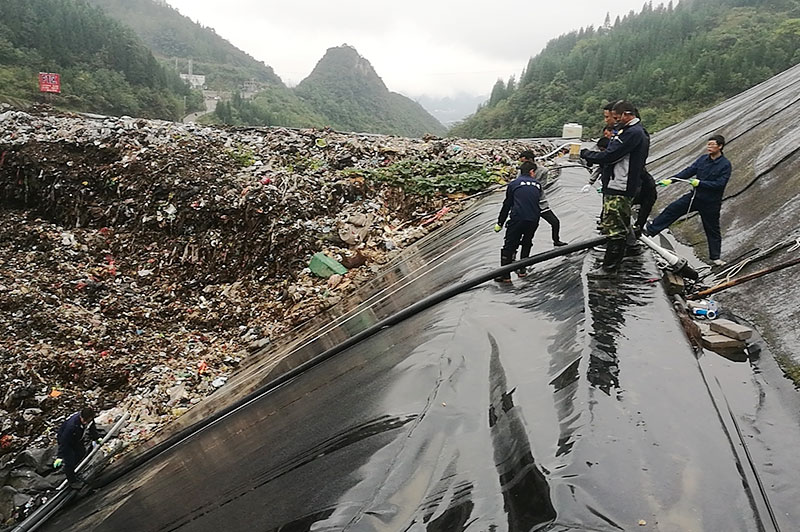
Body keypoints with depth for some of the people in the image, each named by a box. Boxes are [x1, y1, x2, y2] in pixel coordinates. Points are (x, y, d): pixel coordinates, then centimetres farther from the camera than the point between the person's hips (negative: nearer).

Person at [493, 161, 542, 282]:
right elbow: (537, 201, 19)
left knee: (509, 246, 3)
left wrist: (500, 223, 14)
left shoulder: (514, 183, 8)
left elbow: (507, 204, 9)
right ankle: (522, 270, 27)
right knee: (527, 244, 24)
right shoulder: (538, 184, 15)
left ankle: (505, 275, 1)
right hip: (534, 220, 3)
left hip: (517, 219, -3)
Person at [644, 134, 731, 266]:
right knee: (672, 209, -4)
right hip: (695, 196, 5)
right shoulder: (703, 159, 2)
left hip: (711, 202, -5)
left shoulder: (725, 165, -14)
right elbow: (689, 171, 0)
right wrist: (670, 180, -9)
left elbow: (720, 184, -21)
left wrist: (700, 183, -27)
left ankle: (716, 257, 21)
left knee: (712, 230, 7)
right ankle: (650, 230, 2)